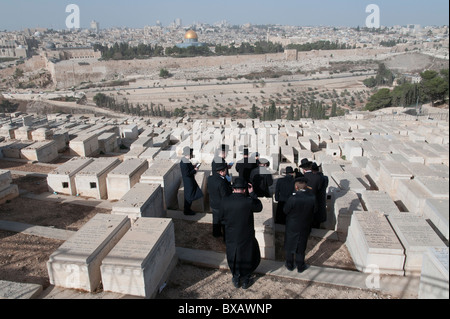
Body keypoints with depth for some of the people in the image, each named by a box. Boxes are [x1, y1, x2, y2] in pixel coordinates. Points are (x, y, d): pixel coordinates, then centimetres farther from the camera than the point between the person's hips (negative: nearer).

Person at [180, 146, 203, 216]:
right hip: (188, 182, -10)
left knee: (190, 195, 20)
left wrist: (193, 167, 3)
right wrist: (195, 170, -18)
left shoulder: (186, 161, 3)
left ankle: (187, 209, 34)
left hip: (190, 181, 10)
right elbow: (187, 174, -28)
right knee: (189, 196, 5)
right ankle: (187, 211, 21)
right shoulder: (184, 163, -27)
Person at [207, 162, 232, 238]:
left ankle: (216, 233, 46)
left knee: (216, 219, 27)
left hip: (213, 204, 7)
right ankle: (226, 236, 30)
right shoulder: (222, 182, -33)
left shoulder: (210, 178, -7)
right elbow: (225, 196, -27)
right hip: (221, 206, -7)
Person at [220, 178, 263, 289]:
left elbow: (222, 218, -1)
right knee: (247, 257, 21)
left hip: (231, 237, 2)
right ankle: (245, 280, 35)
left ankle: (236, 279, 38)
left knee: (233, 258, 22)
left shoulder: (225, 201, -14)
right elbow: (259, 207, -3)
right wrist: (252, 193, -1)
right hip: (246, 237, -2)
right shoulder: (248, 201, -24)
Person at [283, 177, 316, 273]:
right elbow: (313, 211, -5)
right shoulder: (312, 198, -18)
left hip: (292, 227, -2)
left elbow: (285, 210, -14)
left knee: (290, 245, 19)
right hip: (305, 227, 2)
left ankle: (290, 265, 35)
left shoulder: (293, 198, -28)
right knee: (301, 247, 21)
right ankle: (300, 266, 36)